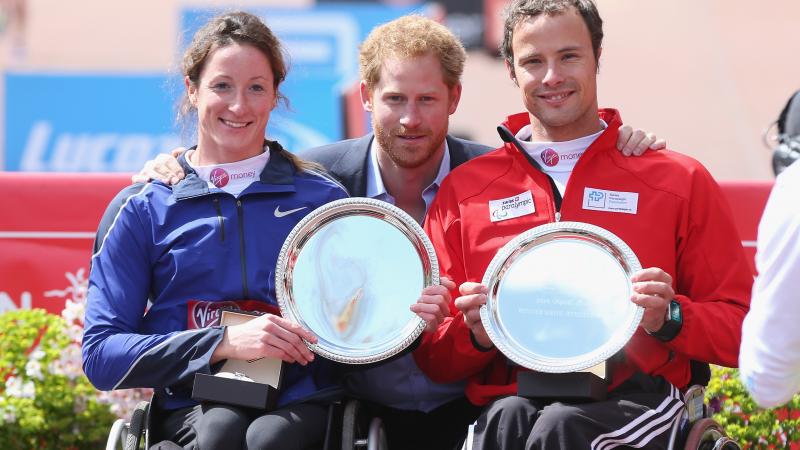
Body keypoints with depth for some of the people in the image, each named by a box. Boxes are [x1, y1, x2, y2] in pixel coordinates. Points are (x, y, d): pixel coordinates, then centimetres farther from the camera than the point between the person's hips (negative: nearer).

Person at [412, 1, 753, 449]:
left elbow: (740, 328, 11)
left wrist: (671, 318, -9)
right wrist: (476, 334, -6)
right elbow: (431, 357, 16)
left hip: (632, 398, 0)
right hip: (508, 393, 0)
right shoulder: (464, 189, 16)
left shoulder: (680, 182, 13)